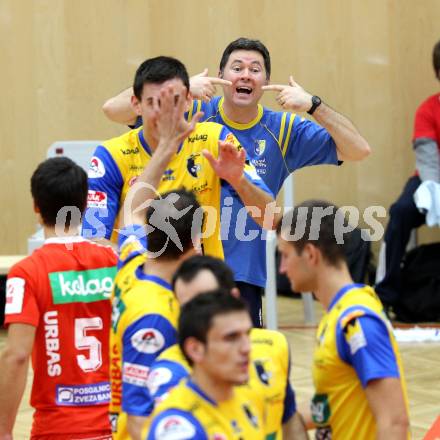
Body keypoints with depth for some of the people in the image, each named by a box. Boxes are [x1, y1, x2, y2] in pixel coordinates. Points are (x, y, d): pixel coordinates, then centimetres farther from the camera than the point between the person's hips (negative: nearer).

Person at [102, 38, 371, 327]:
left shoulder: (283, 131, 4)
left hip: (244, 274, 1)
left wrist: (313, 105, -15)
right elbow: (114, 109, -10)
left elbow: (358, 150, -2)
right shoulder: (191, 113, -1)